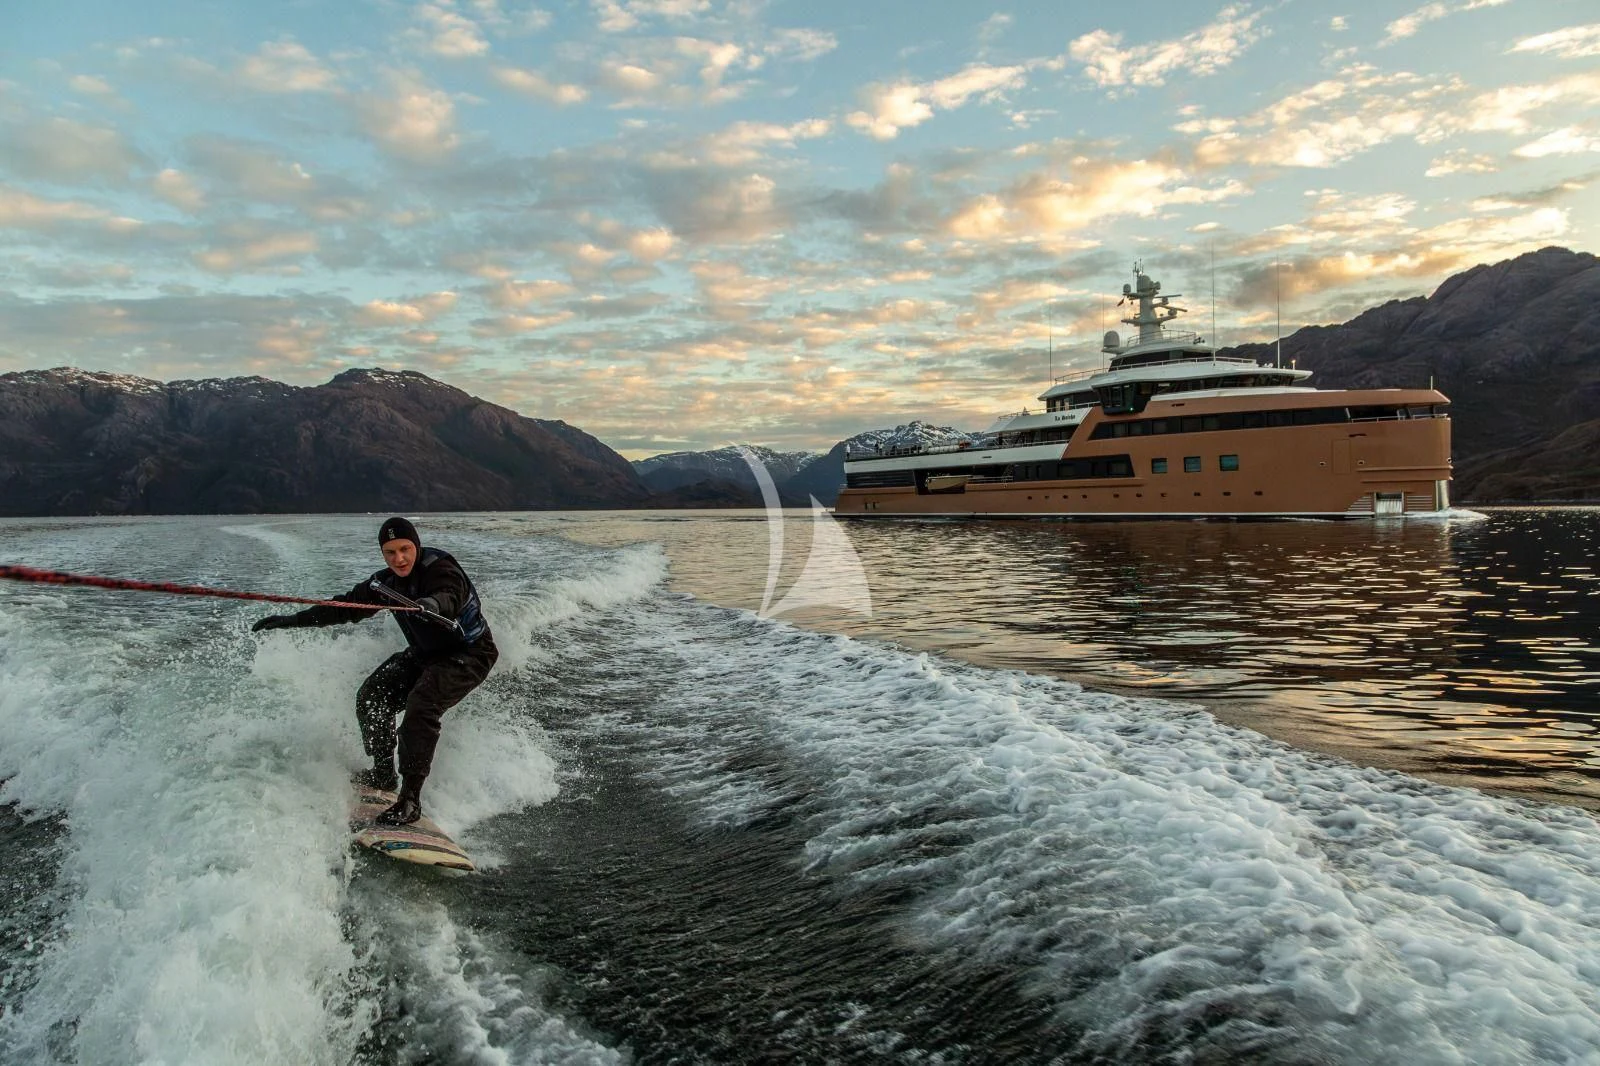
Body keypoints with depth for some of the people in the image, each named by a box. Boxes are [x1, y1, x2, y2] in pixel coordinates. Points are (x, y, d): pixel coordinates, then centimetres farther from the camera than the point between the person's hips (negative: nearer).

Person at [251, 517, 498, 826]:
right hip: (425, 654, 8)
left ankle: (410, 800, -26)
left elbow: (449, 596, -47)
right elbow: (347, 606, 9)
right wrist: (293, 620, 8)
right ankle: (383, 774, 18)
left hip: (470, 653, -8)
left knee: (421, 707, -28)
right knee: (371, 697, -1)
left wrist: (433, 604, -70)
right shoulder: (387, 581, -2)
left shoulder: (441, 568, -25)